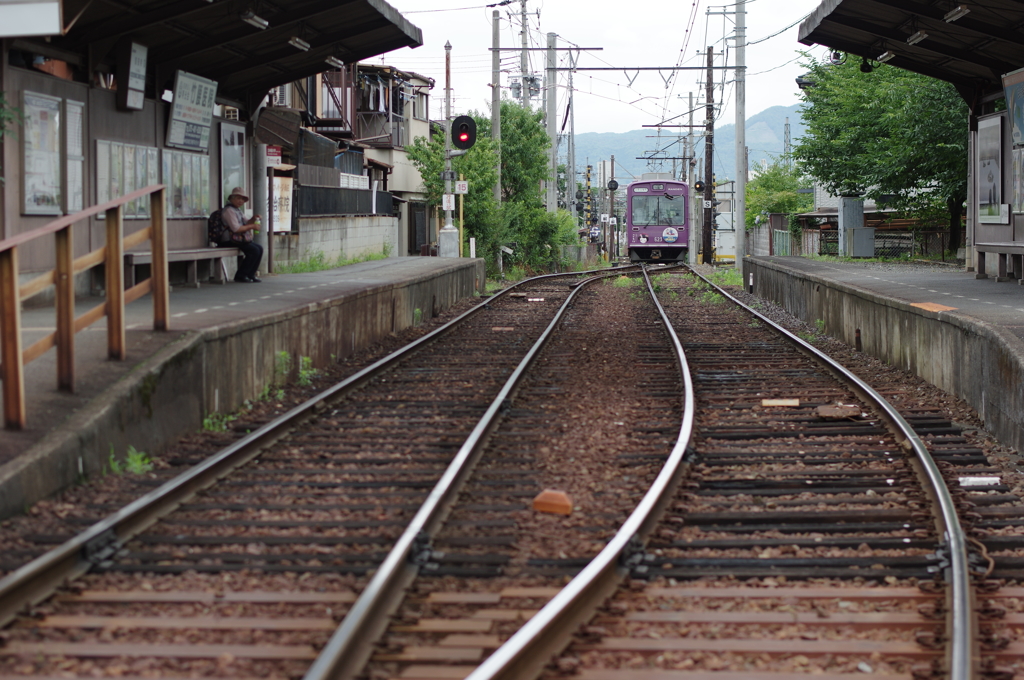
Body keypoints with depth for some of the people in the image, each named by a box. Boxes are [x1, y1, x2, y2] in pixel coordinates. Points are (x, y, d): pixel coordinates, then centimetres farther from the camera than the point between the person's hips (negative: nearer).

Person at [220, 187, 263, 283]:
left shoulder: (238, 210, 19)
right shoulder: (229, 210, -14)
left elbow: (243, 226, 22)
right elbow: (236, 228, -22)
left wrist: (252, 220, 4)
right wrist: (252, 226, -15)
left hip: (240, 240, 10)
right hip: (230, 241, -10)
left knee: (259, 248, 2)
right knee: (254, 250, -20)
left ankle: (250, 274, 4)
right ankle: (240, 276, -14)